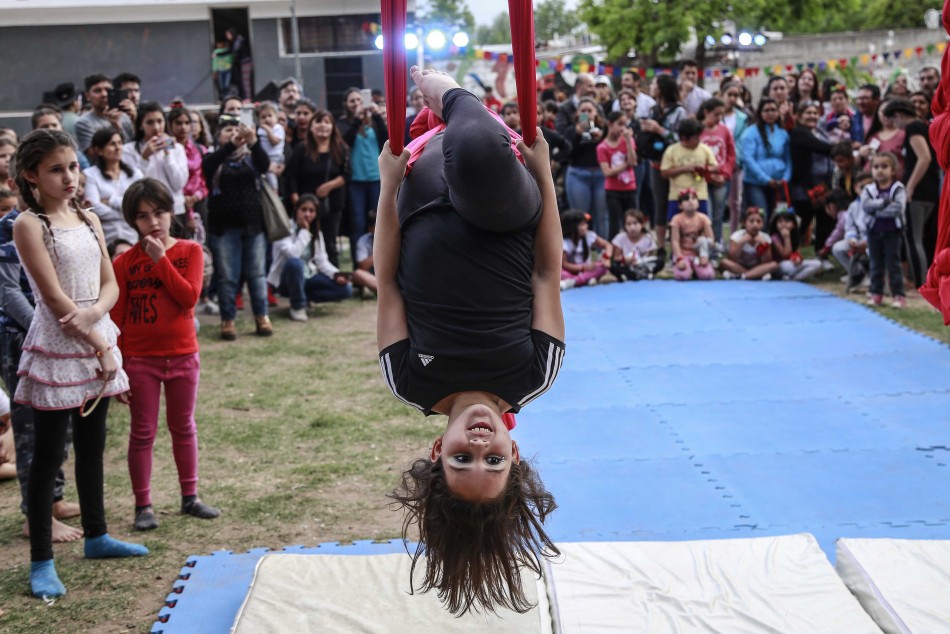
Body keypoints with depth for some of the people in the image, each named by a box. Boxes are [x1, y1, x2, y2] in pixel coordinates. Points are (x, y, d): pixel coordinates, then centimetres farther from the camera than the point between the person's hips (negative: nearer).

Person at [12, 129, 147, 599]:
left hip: (97, 342, 7)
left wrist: (94, 313, -15)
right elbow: (55, 299, -16)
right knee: (48, 456, -1)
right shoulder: (29, 225, -12)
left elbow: (109, 285, 6)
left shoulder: (88, 220, 9)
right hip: (56, 349, -6)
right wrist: (98, 346, -15)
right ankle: (41, 562, 5)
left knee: (92, 446, 17)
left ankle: (96, 536, 31)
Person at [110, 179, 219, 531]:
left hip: (182, 355, 1)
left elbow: (189, 296, -16)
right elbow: (116, 317, -3)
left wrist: (161, 259, -18)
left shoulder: (189, 252, -2)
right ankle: (143, 505, 12)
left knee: (183, 427, 13)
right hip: (139, 359, -1)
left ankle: (190, 497, 24)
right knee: (142, 432, 5)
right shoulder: (124, 263, -4)